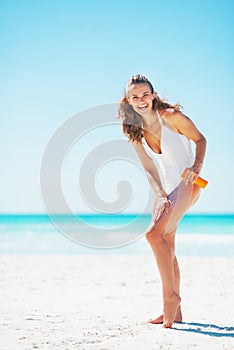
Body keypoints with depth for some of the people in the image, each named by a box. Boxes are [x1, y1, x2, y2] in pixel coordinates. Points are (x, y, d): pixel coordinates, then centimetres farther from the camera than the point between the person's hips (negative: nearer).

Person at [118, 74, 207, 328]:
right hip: (164, 187, 7)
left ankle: (170, 295, -15)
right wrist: (160, 194, -11)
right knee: (166, 246, 5)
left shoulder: (171, 116, -13)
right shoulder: (135, 131, 3)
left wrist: (197, 166, -18)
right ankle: (174, 311, 13)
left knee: (154, 233, -24)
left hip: (187, 184, -7)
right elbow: (149, 168, 2)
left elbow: (200, 139, -2)